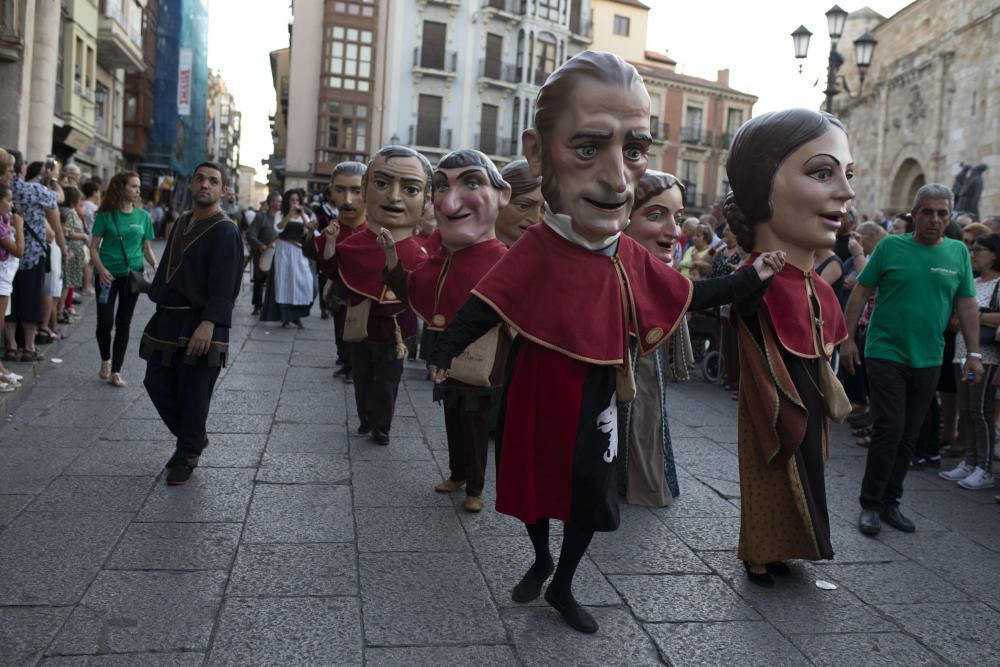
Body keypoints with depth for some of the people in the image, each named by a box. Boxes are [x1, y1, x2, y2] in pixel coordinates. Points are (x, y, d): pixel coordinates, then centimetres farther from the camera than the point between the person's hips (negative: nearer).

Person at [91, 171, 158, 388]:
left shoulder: (143, 216, 6)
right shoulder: (106, 215, -2)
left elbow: (147, 248, 10)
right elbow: (94, 247, -1)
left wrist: (155, 265, -9)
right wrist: (101, 269, -17)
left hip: (132, 274, 2)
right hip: (108, 274, -2)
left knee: (124, 322, 6)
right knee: (105, 321, -4)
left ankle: (116, 372, 13)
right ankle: (105, 360, 24)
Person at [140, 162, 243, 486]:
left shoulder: (226, 231, -10)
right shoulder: (182, 223, 15)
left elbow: (224, 285, -19)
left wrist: (208, 324, -27)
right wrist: (158, 301, 18)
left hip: (200, 327, -8)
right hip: (168, 320, 8)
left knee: (193, 394, 0)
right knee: (157, 383, 10)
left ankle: (187, 455, 19)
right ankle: (193, 438, 30)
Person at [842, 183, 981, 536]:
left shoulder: (958, 252, 6)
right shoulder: (890, 246, -4)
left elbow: (967, 306, 8)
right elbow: (860, 293, -2)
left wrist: (973, 353, 2)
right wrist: (848, 339, -6)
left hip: (927, 361, 4)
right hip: (886, 354, -4)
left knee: (908, 437, 10)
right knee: (888, 431, -6)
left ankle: (890, 502, 22)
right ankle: (870, 504, 7)